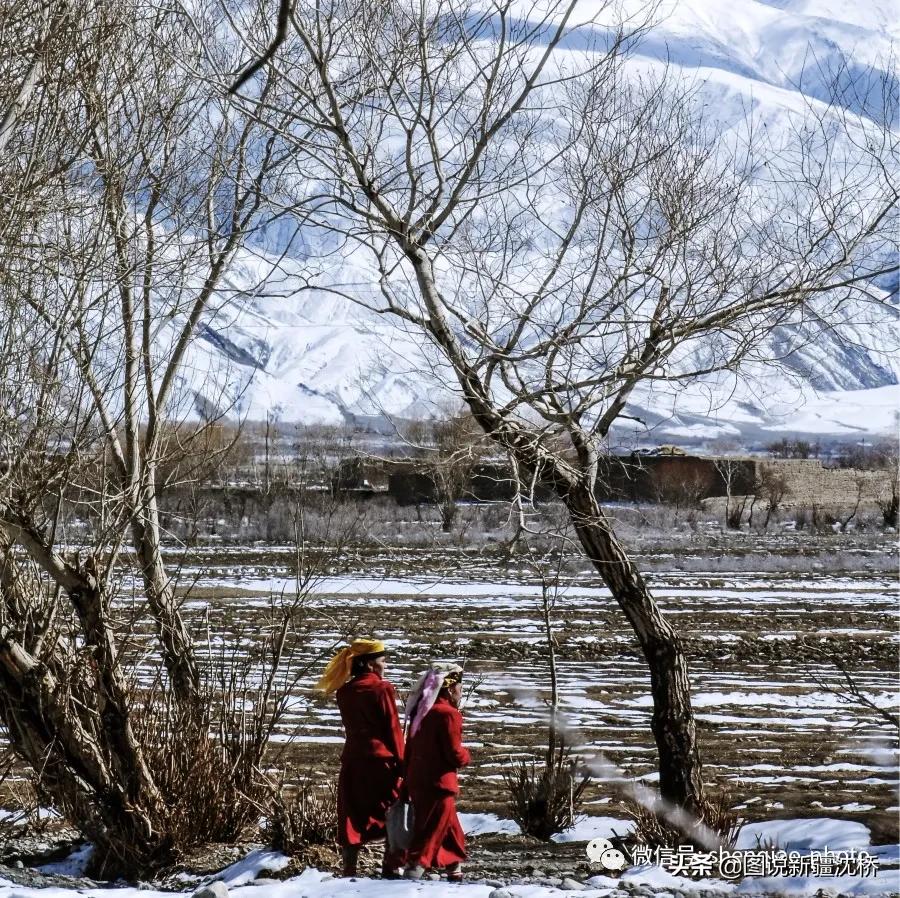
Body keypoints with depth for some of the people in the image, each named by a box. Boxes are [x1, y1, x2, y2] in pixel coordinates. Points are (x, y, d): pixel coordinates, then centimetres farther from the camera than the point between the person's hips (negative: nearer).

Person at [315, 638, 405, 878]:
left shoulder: (344, 692, 6)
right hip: (381, 759, -5)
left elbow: (351, 725, 10)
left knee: (352, 818, 7)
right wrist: (401, 763, -3)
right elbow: (393, 728, -8)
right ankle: (391, 867, 5)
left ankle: (349, 872, 4)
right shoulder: (382, 689, -9)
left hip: (352, 760, 5)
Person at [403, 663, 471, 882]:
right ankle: (414, 870, -11)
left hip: (417, 780, 9)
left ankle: (455, 871, 29)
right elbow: (455, 755, -18)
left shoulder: (422, 712, 10)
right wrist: (465, 756, 5)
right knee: (431, 832, -5)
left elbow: (410, 749, 15)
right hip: (438, 783, -9)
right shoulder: (449, 714, -16)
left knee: (451, 830, 21)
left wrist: (408, 777, 21)